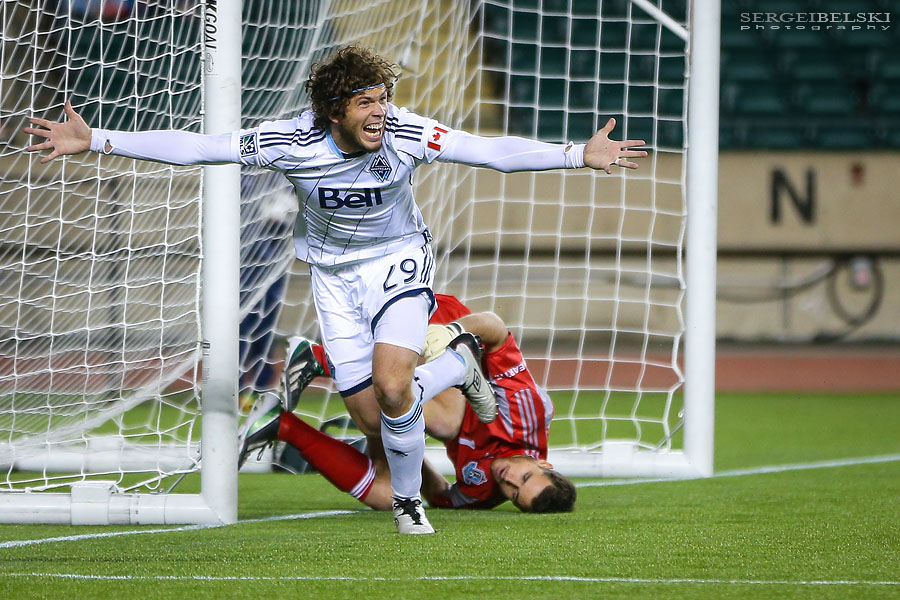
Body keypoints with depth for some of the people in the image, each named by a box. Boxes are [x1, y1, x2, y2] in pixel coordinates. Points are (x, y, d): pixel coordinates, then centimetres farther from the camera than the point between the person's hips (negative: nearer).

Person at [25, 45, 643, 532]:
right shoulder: (290, 141, -23)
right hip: (334, 273, 2)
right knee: (371, 418, -1)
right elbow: (193, 147, -19)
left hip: (399, 259, -2)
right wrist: (93, 141, -21)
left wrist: (580, 154, -35)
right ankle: (457, 365, 31)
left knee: (391, 388, -25)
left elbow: (491, 150, -25)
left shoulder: (407, 134, -24)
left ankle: (408, 502, 6)